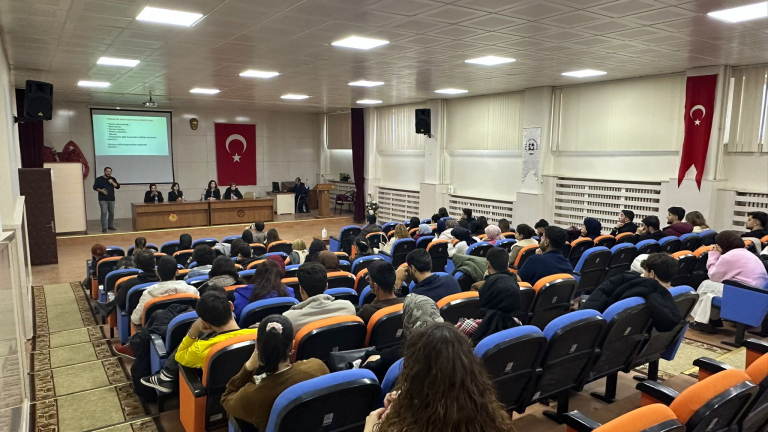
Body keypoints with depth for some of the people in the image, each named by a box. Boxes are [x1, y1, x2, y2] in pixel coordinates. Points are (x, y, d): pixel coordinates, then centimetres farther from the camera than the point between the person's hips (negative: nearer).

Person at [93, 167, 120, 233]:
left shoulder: (113, 179, 11)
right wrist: (101, 190, -16)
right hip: (103, 199, -3)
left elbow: (118, 186, 2)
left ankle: (110, 226, 21)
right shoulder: (99, 179, 2)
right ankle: (104, 228, -9)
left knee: (111, 213, 7)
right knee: (104, 213, -9)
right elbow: (95, 187, 1)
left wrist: (112, 182, -14)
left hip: (111, 199, 3)